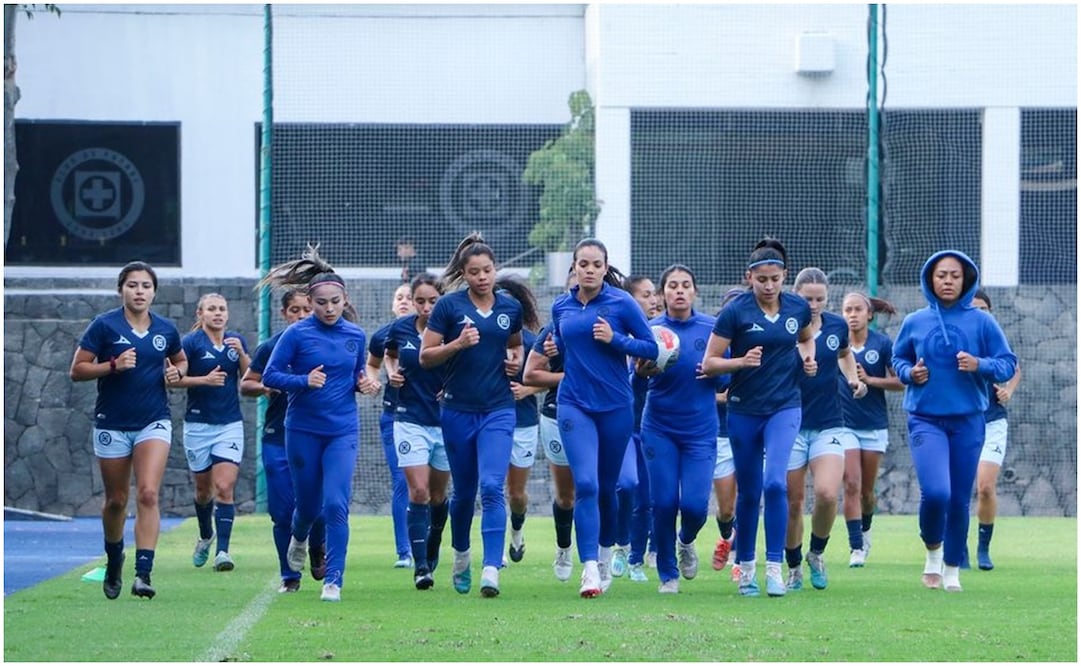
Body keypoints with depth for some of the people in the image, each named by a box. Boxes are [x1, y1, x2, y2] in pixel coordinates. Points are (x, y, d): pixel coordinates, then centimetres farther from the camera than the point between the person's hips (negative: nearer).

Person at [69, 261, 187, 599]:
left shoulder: (166, 329, 4)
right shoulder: (104, 325, -6)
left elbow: (181, 360, 23)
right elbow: (77, 369, -6)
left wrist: (177, 372, 0)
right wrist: (114, 365, -21)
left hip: (154, 422, 1)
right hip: (112, 424, -1)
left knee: (148, 494, -17)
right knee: (116, 501, 11)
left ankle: (143, 573, -21)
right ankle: (113, 563, 36)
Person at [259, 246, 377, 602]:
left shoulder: (355, 335, 4)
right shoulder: (297, 334, -7)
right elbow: (270, 376, -7)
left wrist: (364, 384, -3)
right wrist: (304, 381, -22)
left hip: (343, 430, 1)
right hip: (303, 430, -1)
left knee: (336, 504, -13)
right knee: (308, 502, 12)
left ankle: (334, 579, -9)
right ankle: (299, 538, 48)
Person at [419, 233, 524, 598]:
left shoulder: (511, 307, 5)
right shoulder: (449, 306, -4)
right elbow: (425, 356, -4)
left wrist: (516, 360, 3)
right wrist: (459, 343, -19)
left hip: (498, 410, 0)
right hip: (458, 411, 0)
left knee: (492, 487, -16)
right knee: (464, 492, 11)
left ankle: (491, 570, -21)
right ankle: (461, 556, 36)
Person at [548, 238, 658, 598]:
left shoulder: (621, 302, -5)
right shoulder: (561, 306, 6)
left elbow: (651, 347, -4)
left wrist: (615, 339, -16)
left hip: (615, 406, -1)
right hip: (575, 404, 1)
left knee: (606, 486, 12)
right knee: (585, 484, -15)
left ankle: (605, 556, 34)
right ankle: (589, 570, -19)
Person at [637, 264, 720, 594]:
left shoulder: (712, 328, 0)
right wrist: (642, 371, -26)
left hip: (701, 430, 0)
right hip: (659, 428, 0)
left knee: (695, 504, -9)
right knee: (664, 502, -4)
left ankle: (686, 541, 27)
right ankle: (667, 575, 13)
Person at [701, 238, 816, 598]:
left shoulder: (798, 308, 0)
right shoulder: (735, 311, -9)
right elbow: (709, 364, -7)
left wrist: (807, 357, 2)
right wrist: (742, 361, -24)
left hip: (784, 407, 1)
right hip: (744, 410, -1)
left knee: (775, 482, -18)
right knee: (749, 491, 7)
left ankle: (774, 568, -13)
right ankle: (745, 566, 23)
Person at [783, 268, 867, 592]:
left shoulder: (837, 326, 2)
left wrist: (853, 379, 8)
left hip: (829, 425, 2)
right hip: (791, 427, -2)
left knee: (827, 493, -17)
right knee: (792, 502, 1)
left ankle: (817, 553, 9)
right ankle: (794, 568, 21)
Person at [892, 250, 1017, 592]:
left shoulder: (982, 322, 0)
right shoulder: (914, 322, 4)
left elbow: (1008, 364, 2)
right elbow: (898, 359, 17)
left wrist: (980, 365, -17)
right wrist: (909, 372, -4)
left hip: (968, 420, 1)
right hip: (926, 419, -1)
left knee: (960, 499, 5)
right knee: (935, 492, -18)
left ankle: (952, 569, 23)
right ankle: (933, 550, 11)